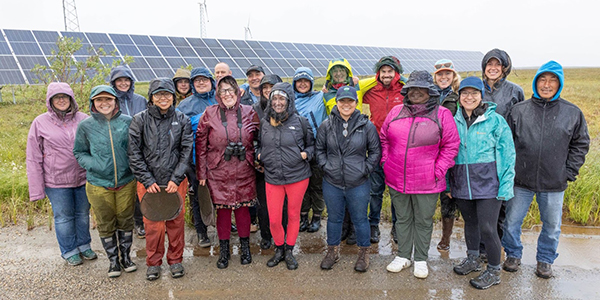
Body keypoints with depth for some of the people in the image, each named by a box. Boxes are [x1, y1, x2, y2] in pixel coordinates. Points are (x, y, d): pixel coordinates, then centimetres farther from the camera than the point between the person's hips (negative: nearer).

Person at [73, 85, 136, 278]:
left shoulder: (128, 122, -1)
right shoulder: (86, 125, -2)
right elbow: (79, 153, 7)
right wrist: (93, 164, -11)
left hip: (126, 182, 1)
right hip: (98, 185, 0)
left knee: (126, 221, 12)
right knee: (106, 225, 11)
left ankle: (126, 256, 32)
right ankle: (113, 260, 29)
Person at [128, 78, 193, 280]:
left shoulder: (182, 120, 4)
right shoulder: (140, 120, 0)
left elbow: (186, 151, 1)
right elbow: (134, 154, -2)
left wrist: (176, 178, -8)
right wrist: (147, 180, -8)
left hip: (175, 182, 1)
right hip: (149, 182, -1)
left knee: (176, 221, 7)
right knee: (153, 224, 3)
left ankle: (175, 260, 26)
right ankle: (153, 263, 23)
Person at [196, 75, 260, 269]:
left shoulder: (249, 113, 3)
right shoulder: (210, 113, -1)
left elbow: (257, 139, 12)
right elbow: (200, 143, 1)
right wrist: (201, 172, -1)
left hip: (243, 171, 1)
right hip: (218, 172, -1)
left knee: (243, 207, 8)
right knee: (223, 209, 5)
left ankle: (245, 247, 28)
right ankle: (224, 251, 23)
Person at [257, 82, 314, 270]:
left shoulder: (300, 121, -3)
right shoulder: (264, 122, 4)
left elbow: (311, 144, 8)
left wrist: (306, 154, -12)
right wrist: (259, 155, 1)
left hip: (297, 177, -2)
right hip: (272, 178, 2)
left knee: (293, 215, 12)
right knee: (274, 219, 5)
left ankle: (289, 251, 32)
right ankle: (279, 249, 31)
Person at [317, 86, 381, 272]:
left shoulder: (366, 125, -4)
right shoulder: (326, 125, 0)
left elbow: (375, 151, 3)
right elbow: (319, 149, 11)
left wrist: (365, 169, -6)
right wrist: (325, 165, -2)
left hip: (358, 184, -2)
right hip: (332, 183, 2)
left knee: (360, 219, 11)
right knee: (334, 218, 16)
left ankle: (364, 253, 31)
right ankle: (333, 251, 35)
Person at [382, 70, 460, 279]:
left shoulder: (442, 114, -4)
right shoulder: (396, 112, 5)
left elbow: (451, 145, -2)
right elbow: (384, 139, 14)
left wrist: (438, 170, -8)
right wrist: (385, 161, 4)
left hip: (426, 182, -3)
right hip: (397, 179, 3)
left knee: (423, 221, 11)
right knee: (403, 219, 17)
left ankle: (421, 260, 28)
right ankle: (403, 256, 33)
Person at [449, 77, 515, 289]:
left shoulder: (495, 120, -5)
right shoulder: (454, 121, 7)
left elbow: (507, 155, -5)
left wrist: (506, 186, -10)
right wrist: (447, 184, 9)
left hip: (487, 183, -4)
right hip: (461, 183, 4)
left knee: (487, 228, -3)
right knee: (470, 223, 18)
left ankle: (494, 271, 19)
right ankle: (472, 259, 40)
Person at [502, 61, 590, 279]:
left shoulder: (573, 113, 1)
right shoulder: (519, 110, 0)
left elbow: (580, 145, 8)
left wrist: (569, 173, 0)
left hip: (554, 184, 0)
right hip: (521, 181, 0)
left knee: (552, 226, 13)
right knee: (511, 221, 8)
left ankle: (545, 260, 35)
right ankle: (513, 255, 31)